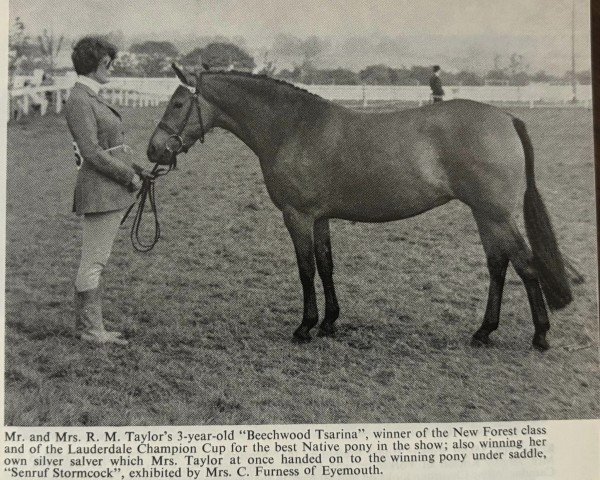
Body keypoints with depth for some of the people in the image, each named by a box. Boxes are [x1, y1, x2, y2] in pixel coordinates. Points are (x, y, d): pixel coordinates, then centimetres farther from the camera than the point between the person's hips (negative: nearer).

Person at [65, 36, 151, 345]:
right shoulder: (79, 101, -15)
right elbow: (92, 153, -21)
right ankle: (90, 330, 7)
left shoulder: (90, 97, 16)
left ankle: (88, 325, 23)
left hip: (109, 188, 10)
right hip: (100, 189, -10)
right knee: (94, 262, -2)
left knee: (94, 261, 14)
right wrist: (130, 177, -13)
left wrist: (133, 171, 12)